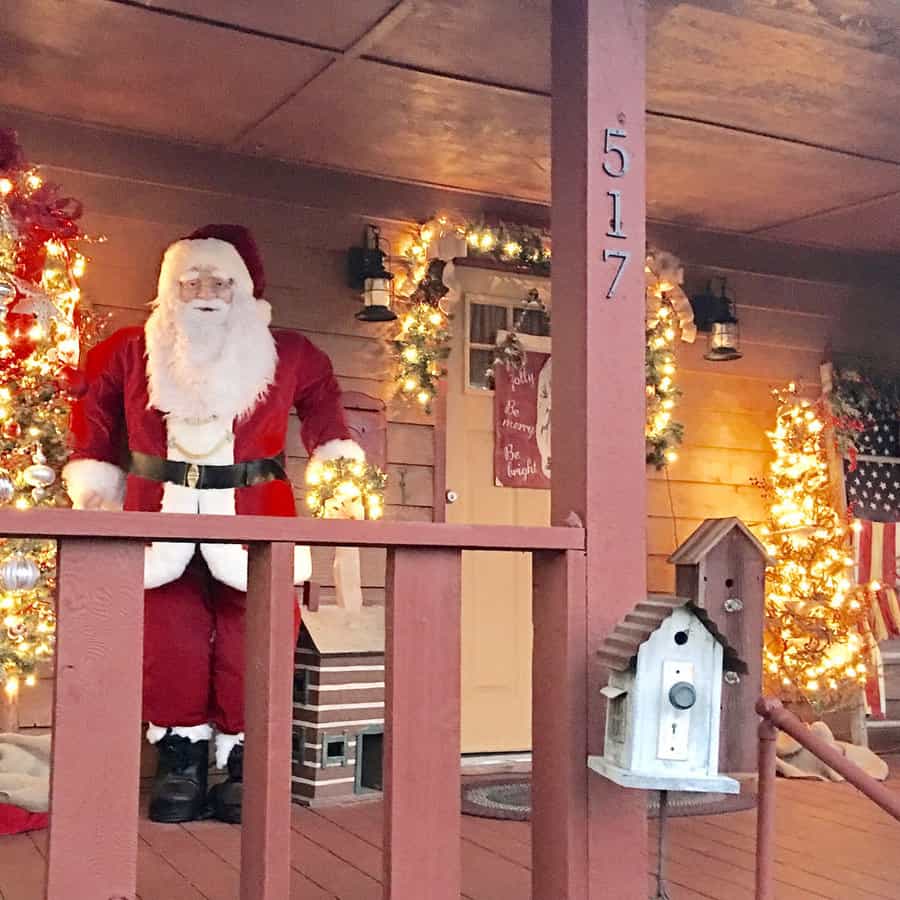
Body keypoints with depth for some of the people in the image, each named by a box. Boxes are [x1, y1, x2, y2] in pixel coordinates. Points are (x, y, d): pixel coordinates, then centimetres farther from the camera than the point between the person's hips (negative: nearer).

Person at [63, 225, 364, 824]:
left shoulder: (286, 356, 5)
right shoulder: (132, 352, 6)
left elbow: (321, 394, 24)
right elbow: (96, 410, 18)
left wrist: (336, 455, 13)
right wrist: (94, 483, 12)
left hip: (252, 517, 0)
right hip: (161, 516, 1)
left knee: (251, 645, -5)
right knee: (169, 641, -2)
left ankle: (243, 762, 9)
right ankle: (180, 759, 12)